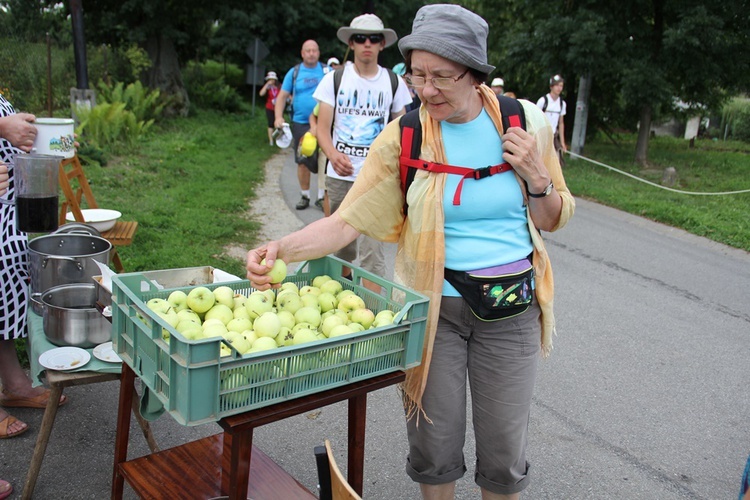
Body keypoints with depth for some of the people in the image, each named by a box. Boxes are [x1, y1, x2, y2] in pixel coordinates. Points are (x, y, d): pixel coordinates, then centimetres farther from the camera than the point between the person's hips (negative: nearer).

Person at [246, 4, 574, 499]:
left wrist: (536, 177, -12)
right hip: (432, 307, -1)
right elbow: (348, 220, -12)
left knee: (504, 456, 11)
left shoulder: (526, 122, -3)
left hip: (510, 310, 1)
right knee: (434, 448, 11)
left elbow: (554, 220, 7)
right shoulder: (403, 137, -8)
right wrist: (282, 248, -28)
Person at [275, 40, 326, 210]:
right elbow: (282, 96, 6)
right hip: (300, 124, 1)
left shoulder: (327, 72, 4)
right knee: (303, 162, 6)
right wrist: (278, 117, -9)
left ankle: (322, 196, 10)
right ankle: (305, 196, 20)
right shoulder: (294, 72, 5)